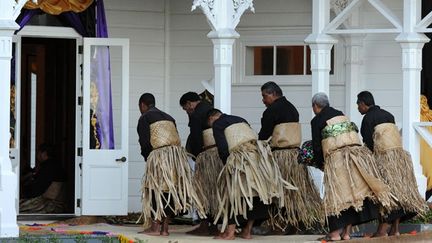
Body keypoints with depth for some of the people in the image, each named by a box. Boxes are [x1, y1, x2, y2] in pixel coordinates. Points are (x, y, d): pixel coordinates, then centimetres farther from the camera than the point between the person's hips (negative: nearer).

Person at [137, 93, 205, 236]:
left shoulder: (144, 118, 4)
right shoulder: (168, 117, 26)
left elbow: (145, 142, -7)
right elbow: (175, 138, 19)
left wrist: (147, 157, 11)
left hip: (159, 155, -7)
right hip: (177, 153, 7)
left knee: (156, 191, 0)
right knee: (169, 191, 9)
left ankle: (155, 227, -2)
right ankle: (165, 228, 10)